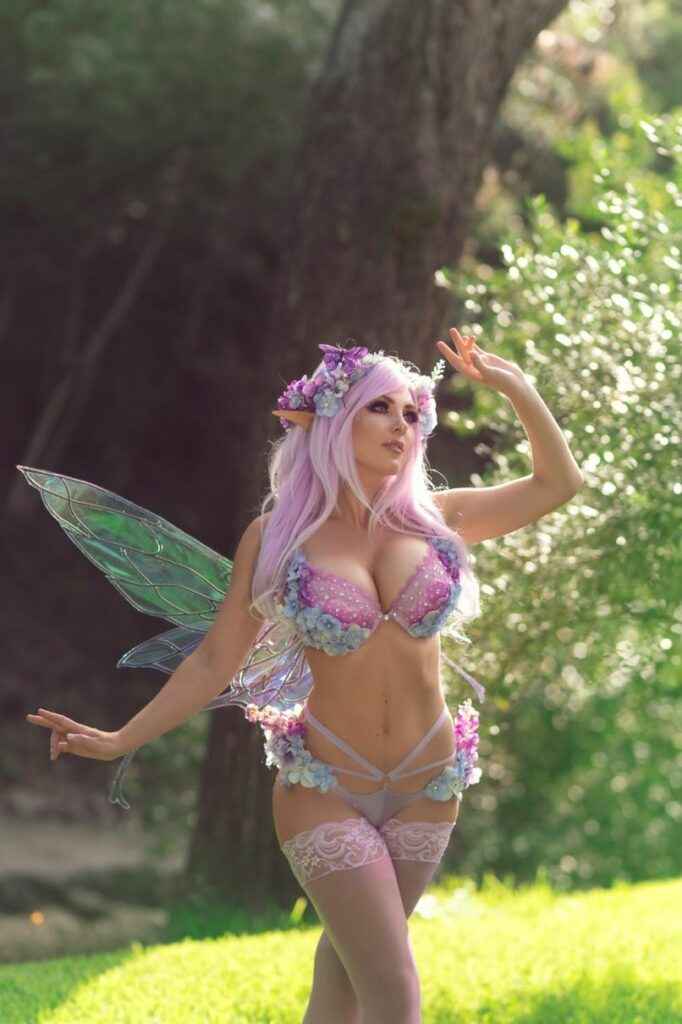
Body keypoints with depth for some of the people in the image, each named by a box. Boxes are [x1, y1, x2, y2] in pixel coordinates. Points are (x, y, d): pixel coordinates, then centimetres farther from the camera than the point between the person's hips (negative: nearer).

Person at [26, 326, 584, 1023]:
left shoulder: (433, 519, 1)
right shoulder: (274, 540, -6)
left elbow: (557, 483, 9)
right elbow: (216, 660, -1)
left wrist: (515, 387, -3)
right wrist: (118, 742, -7)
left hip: (427, 786, 4)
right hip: (325, 789, -3)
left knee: (347, 960, 16)